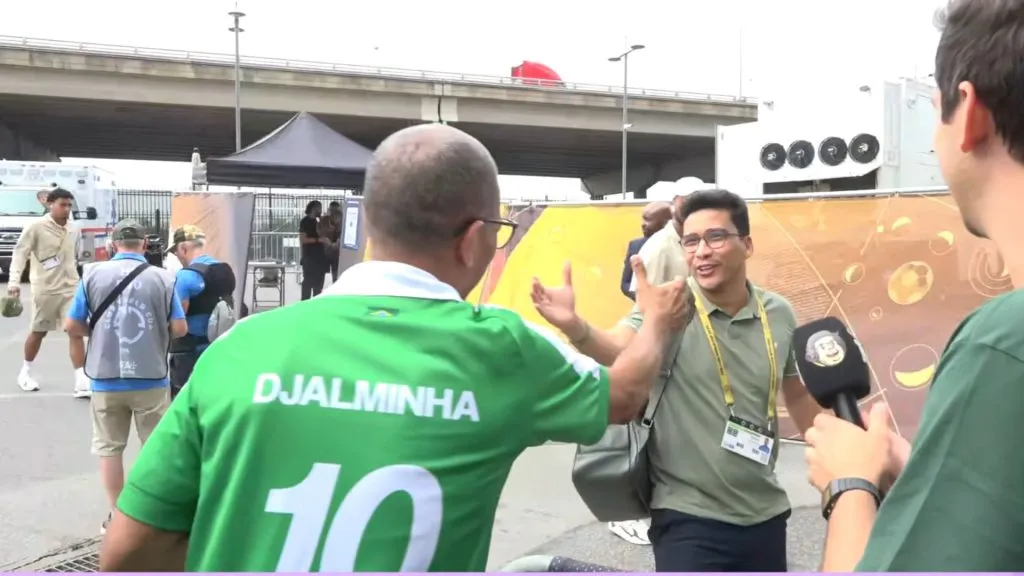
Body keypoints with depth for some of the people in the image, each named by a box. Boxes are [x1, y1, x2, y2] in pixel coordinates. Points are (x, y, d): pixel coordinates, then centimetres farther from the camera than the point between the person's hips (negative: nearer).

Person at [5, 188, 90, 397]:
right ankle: (26, 371, 36)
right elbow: (20, 253, -11)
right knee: (38, 332, 12)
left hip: (71, 288, 3)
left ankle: (81, 382, -8)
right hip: (45, 288, -3)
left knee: (77, 332, -7)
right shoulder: (36, 227, -8)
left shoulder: (73, 229, 6)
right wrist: (14, 281, -20)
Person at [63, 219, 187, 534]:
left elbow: (71, 326, -2)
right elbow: (179, 328, -6)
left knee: (109, 448, 13)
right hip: (150, 377, -1)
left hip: (105, 378, 1)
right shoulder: (163, 277, -6)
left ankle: (116, 515, 21)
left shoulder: (93, 274, -3)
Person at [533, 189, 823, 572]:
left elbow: (798, 395, 14)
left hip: (765, 515, 5)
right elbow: (617, 350, -29)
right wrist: (574, 326, -48)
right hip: (688, 519, -4)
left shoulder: (779, 314, 1)